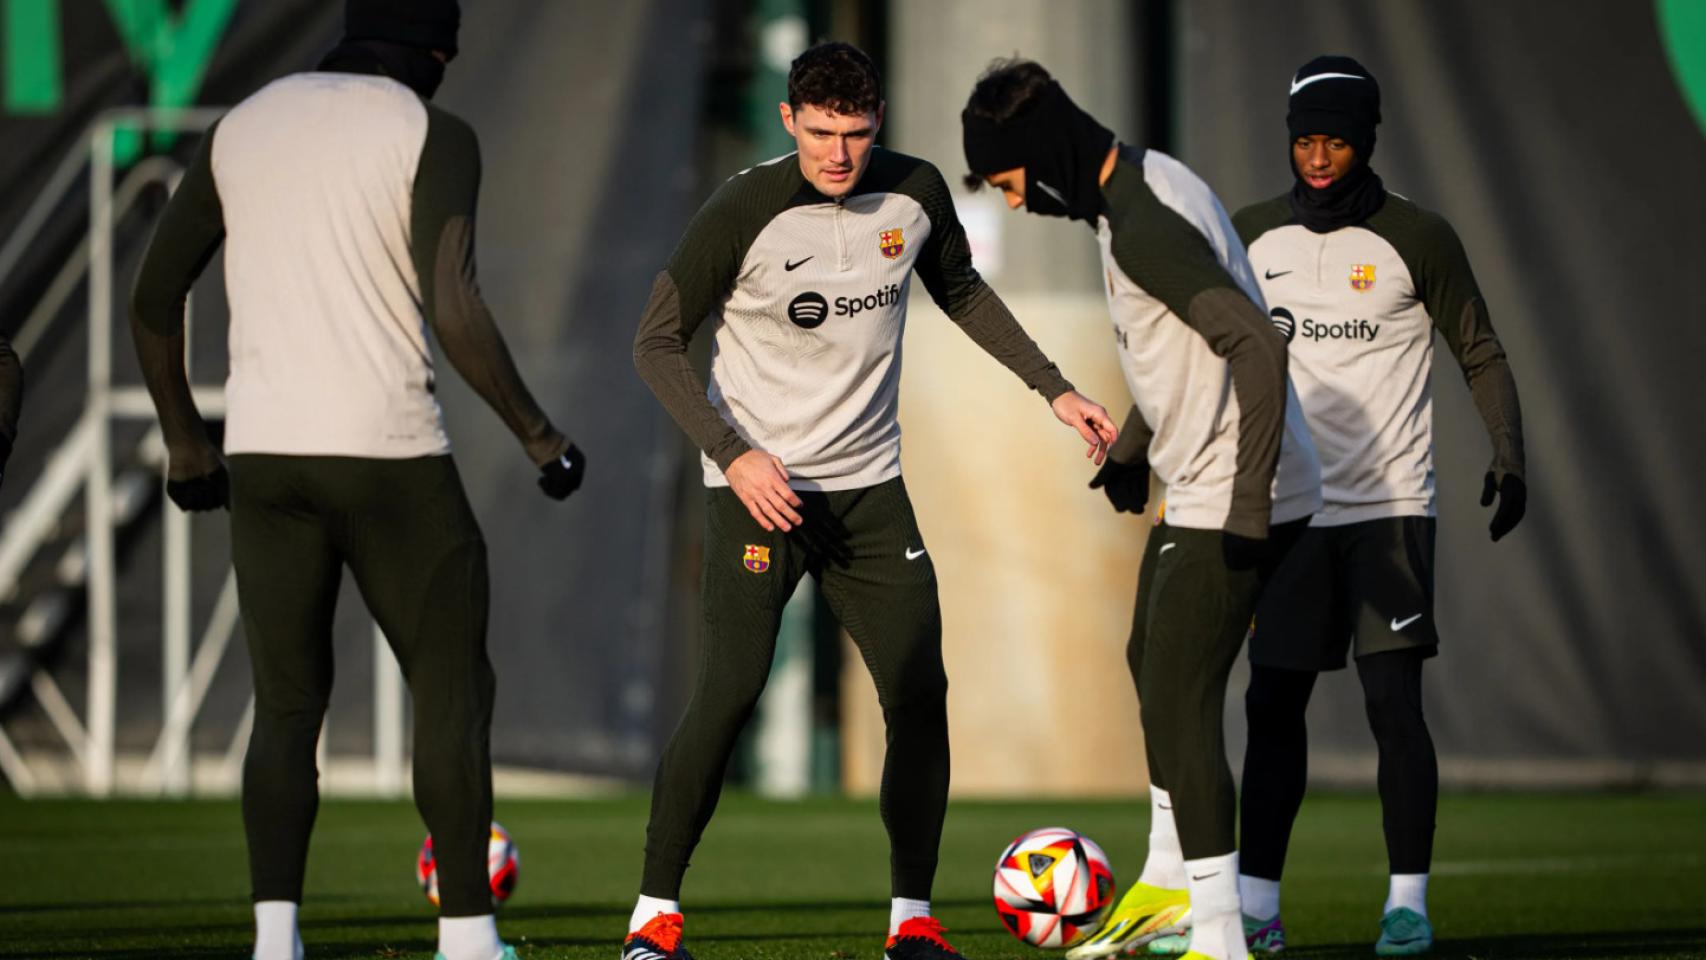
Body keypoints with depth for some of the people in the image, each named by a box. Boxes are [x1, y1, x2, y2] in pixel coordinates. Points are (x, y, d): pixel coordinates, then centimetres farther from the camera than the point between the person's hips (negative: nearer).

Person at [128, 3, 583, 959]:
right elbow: (453, 309, -15)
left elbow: (154, 296, 15)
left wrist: (185, 441, 25)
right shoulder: (435, 135, -4)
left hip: (265, 453, 4)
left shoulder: (242, 127, 12)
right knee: (454, 690, 8)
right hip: (388, 451, -4)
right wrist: (538, 434, -4)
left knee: (289, 706, 9)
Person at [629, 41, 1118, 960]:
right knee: (729, 692, -15)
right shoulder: (743, 212, -15)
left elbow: (963, 293, 19)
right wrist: (735, 453, -20)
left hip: (870, 486, 5)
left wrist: (1054, 388, 13)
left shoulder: (914, 193, -2)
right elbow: (657, 343, -10)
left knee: (920, 693, -2)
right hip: (758, 487, -4)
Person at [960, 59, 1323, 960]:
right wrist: (1130, 447, 30)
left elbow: (1258, 345, -31)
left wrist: (1249, 503, -31)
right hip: (1194, 494, 11)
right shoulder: (1142, 185, 8)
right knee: (1152, 663, 24)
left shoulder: (1144, 227, -24)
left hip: (1232, 503, -11)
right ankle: (1167, 882, 38)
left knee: (1178, 703, -9)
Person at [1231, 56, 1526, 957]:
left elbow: (1480, 353, 2)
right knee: (1273, 705, 3)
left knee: (1393, 699, -9)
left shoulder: (1417, 239, -2)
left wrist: (1508, 452, -12)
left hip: (1390, 508, -3)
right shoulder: (1251, 237, 6)